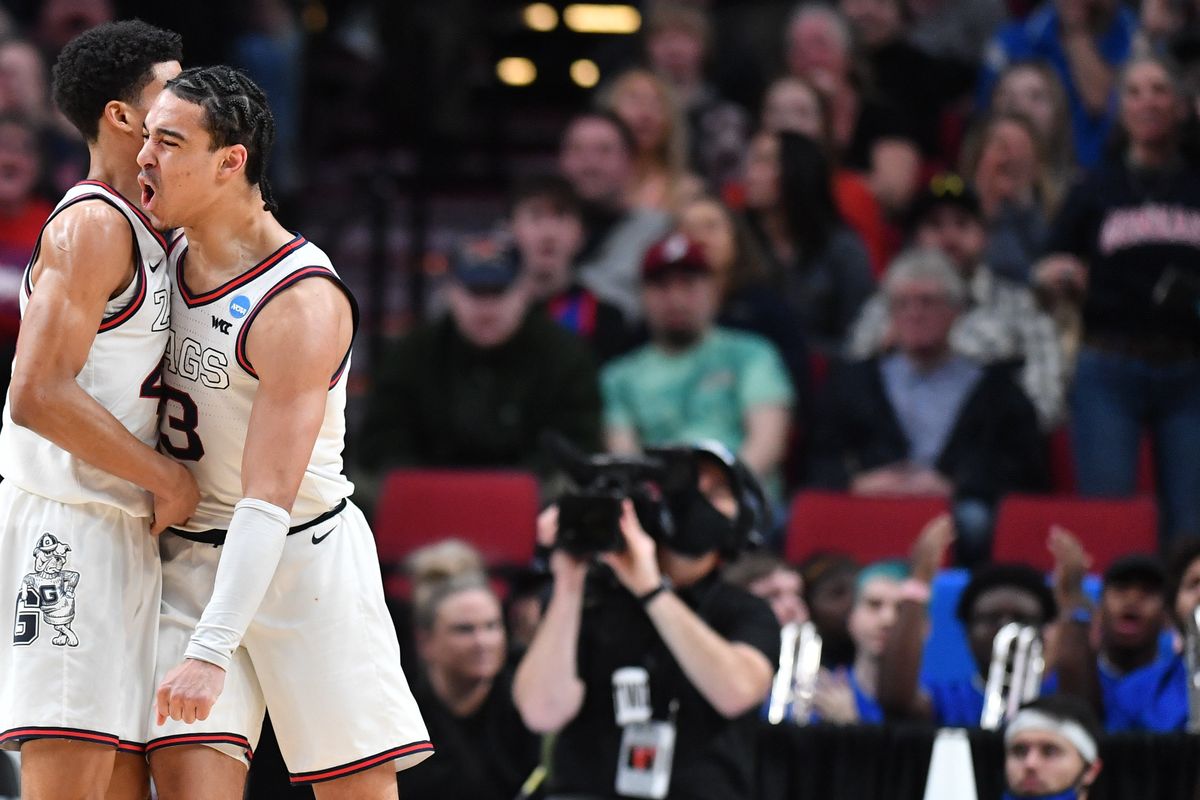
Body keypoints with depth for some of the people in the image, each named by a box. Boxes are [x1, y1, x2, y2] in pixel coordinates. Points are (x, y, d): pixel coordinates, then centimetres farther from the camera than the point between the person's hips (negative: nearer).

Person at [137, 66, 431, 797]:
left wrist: (211, 652, -32)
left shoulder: (301, 304, -20)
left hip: (301, 556, -6)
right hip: (190, 563, 6)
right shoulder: (172, 252, 3)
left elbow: (269, 499, -26)